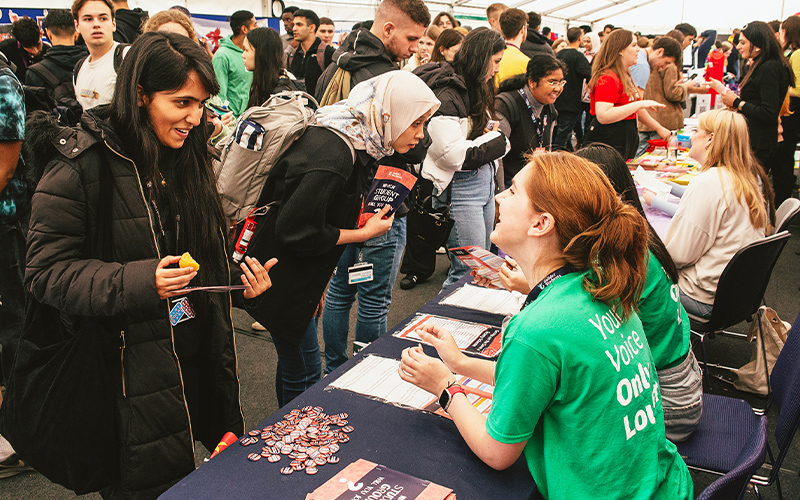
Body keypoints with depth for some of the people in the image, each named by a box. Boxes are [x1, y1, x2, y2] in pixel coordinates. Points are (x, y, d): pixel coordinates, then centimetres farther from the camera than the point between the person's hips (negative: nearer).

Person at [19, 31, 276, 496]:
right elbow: (46, 271, -13)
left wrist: (243, 280, -2)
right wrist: (137, 283, -27)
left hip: (198, 352, 6)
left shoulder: (189, 154, 6)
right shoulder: (80, 166, -15)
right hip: (132, 367, -5)